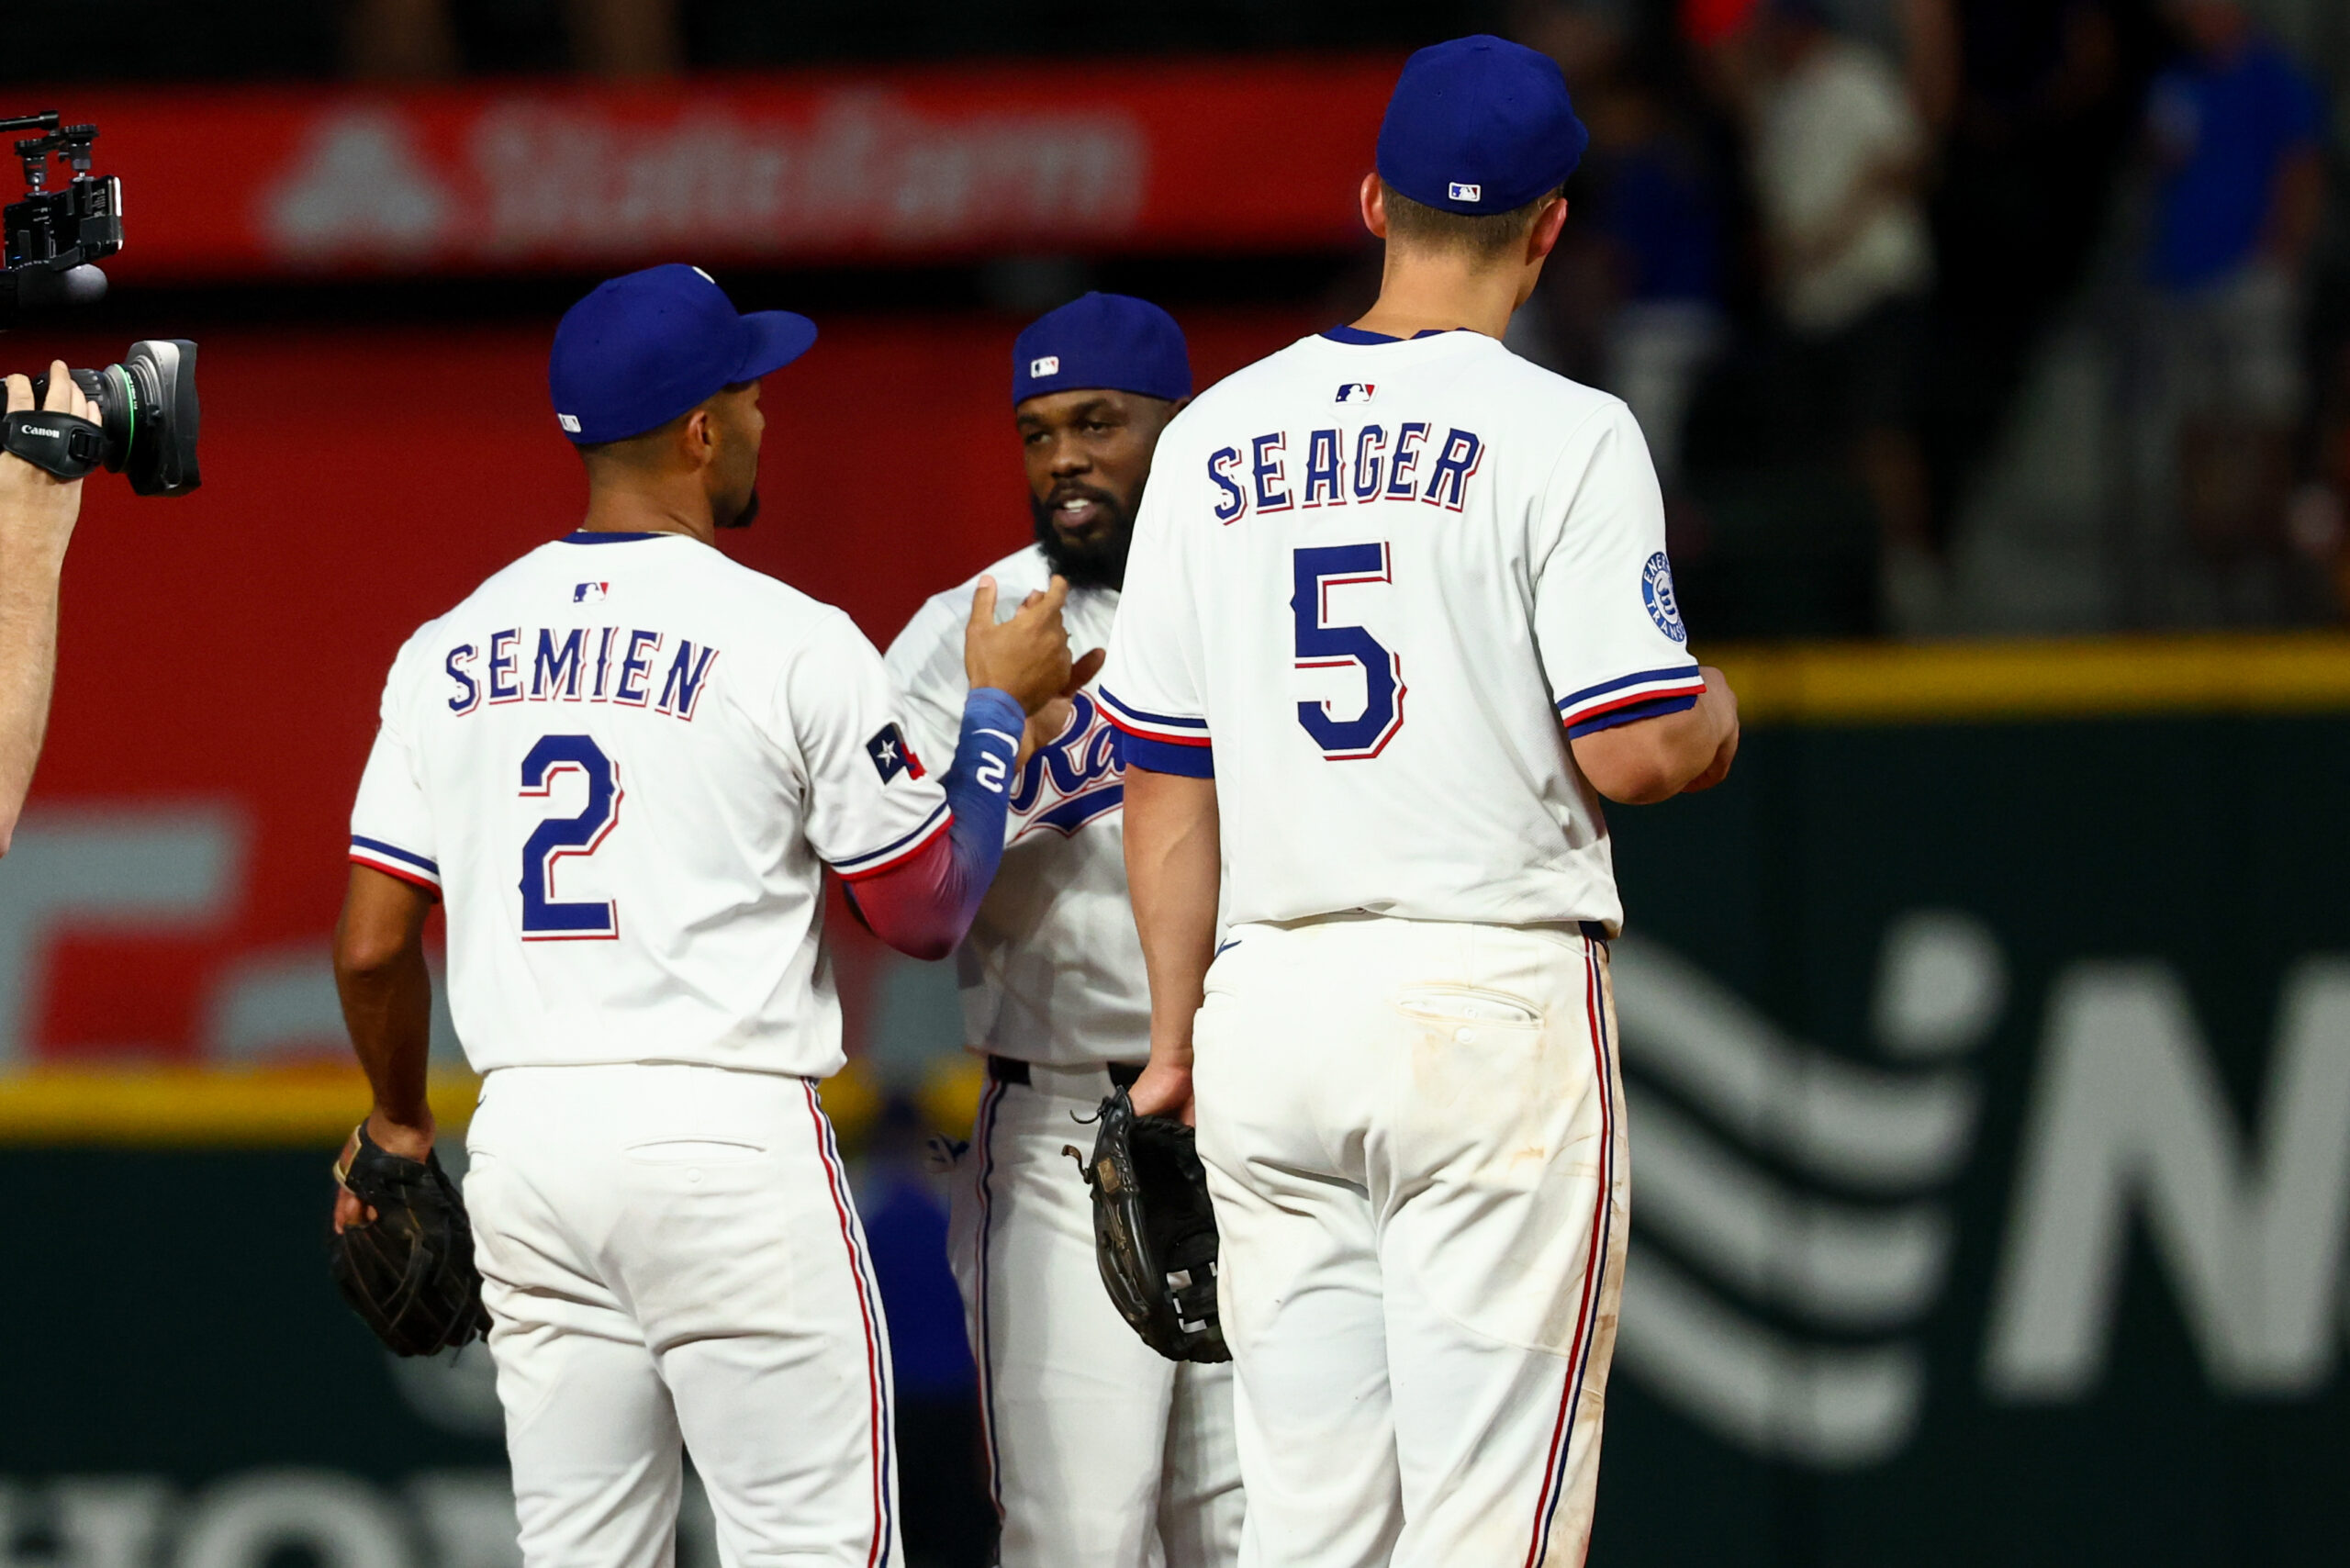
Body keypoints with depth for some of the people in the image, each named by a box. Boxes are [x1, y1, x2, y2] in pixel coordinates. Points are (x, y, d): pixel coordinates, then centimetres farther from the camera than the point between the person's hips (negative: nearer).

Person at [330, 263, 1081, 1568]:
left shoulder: (450, 652, 8)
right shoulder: (793, 643, -6)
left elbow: (373, 945, 8)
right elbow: (927, 913, 1)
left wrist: (397, 1128, 25)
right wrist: (999, 709, 15)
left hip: (524, 1139, 5)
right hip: (728, 1136, -5)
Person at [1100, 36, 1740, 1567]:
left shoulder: (1213, 440, 9)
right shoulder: (1562, 434, -7)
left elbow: (1166, 784, 10)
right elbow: (1632, 752, -11)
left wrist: (1177, 1038, 17)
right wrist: (1716, 710, 11)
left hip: (1270, 1004, 5)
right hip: (1495, 1006, -5)